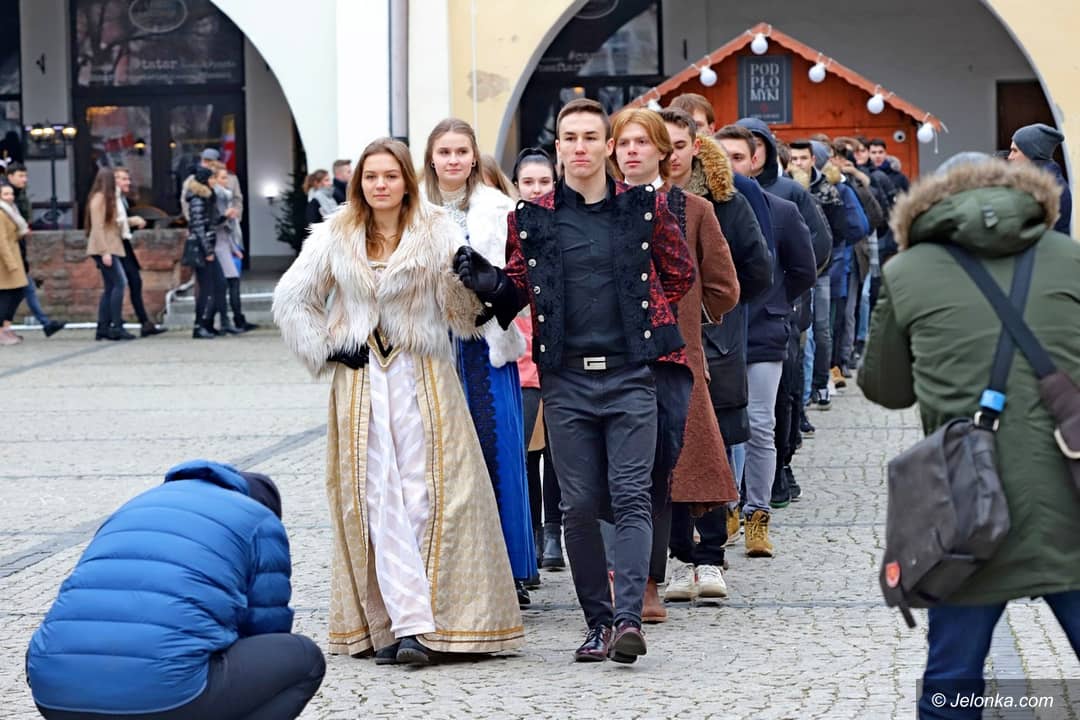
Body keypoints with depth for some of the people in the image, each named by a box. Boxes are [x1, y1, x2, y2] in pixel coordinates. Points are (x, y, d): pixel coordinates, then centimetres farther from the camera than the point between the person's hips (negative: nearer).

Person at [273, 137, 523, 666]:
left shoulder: (438, 232, 4)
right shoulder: (335, 236, 9)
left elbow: (462, 310, -2)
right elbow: (291, 300, 17)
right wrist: (325, 349, 5)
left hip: (423, 379, -1)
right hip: (359, 380, 1)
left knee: (425, 496, -7)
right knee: (377, 499, -7)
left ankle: (412, 623, -2)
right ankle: (410, 623, -10)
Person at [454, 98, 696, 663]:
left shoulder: (645, 207, 4)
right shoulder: (531, 218, 7)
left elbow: (679, 275, 15)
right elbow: (519, 289, 14)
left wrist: (639, 316, 10)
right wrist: (487, 282, -5)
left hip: (632, 374, -2)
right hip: (566, 379, 2)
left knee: (632, 497, -10)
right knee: (579, 507, 2)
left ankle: (628, 617, -17)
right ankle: (598, 623, 10)